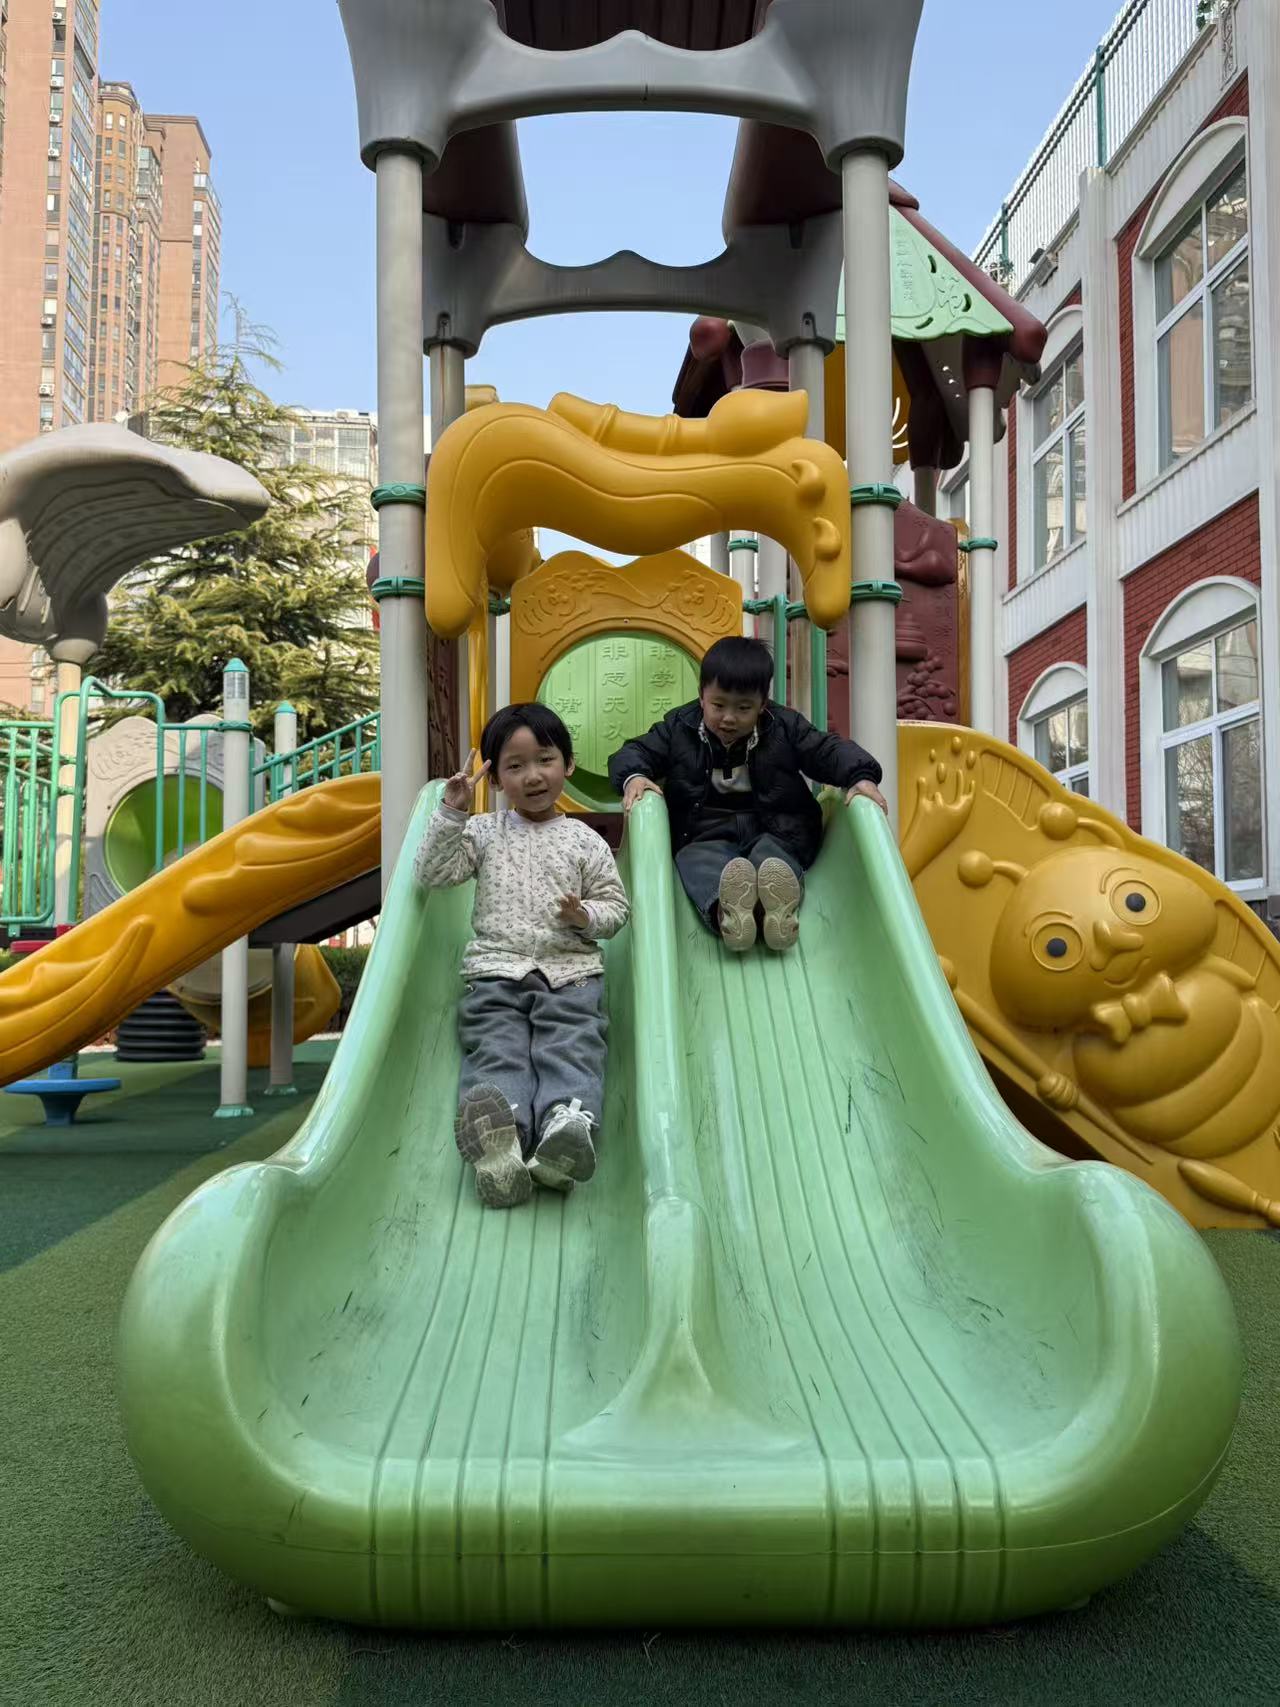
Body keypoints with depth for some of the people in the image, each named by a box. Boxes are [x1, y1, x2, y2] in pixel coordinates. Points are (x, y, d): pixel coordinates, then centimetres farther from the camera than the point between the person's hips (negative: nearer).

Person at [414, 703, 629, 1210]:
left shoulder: (584, 840, 14)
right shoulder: (484, 831, 17)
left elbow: (614, 906, 15)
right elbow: (431, 874, 6)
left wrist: (586, 917, -9)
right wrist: (451, 812, -4)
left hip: (570, 972, 0)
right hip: (495, 970, 0)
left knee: (572, 1052, -26)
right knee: (496, 1053, -24)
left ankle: (568, 1125, -52)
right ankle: (498, 1136, -51)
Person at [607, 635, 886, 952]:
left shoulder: (785, 727, 5)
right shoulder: (679, 728, 6)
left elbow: (829, 750, 2)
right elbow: (635, 751, 5)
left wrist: (860, 776, -20)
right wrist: (633, 777, -20)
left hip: (774, 831, 1)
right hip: (704, 834, -1)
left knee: (773, 854, -34)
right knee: (699, 859, -34)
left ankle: (778, 904, -66)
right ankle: (723, 909, -67)